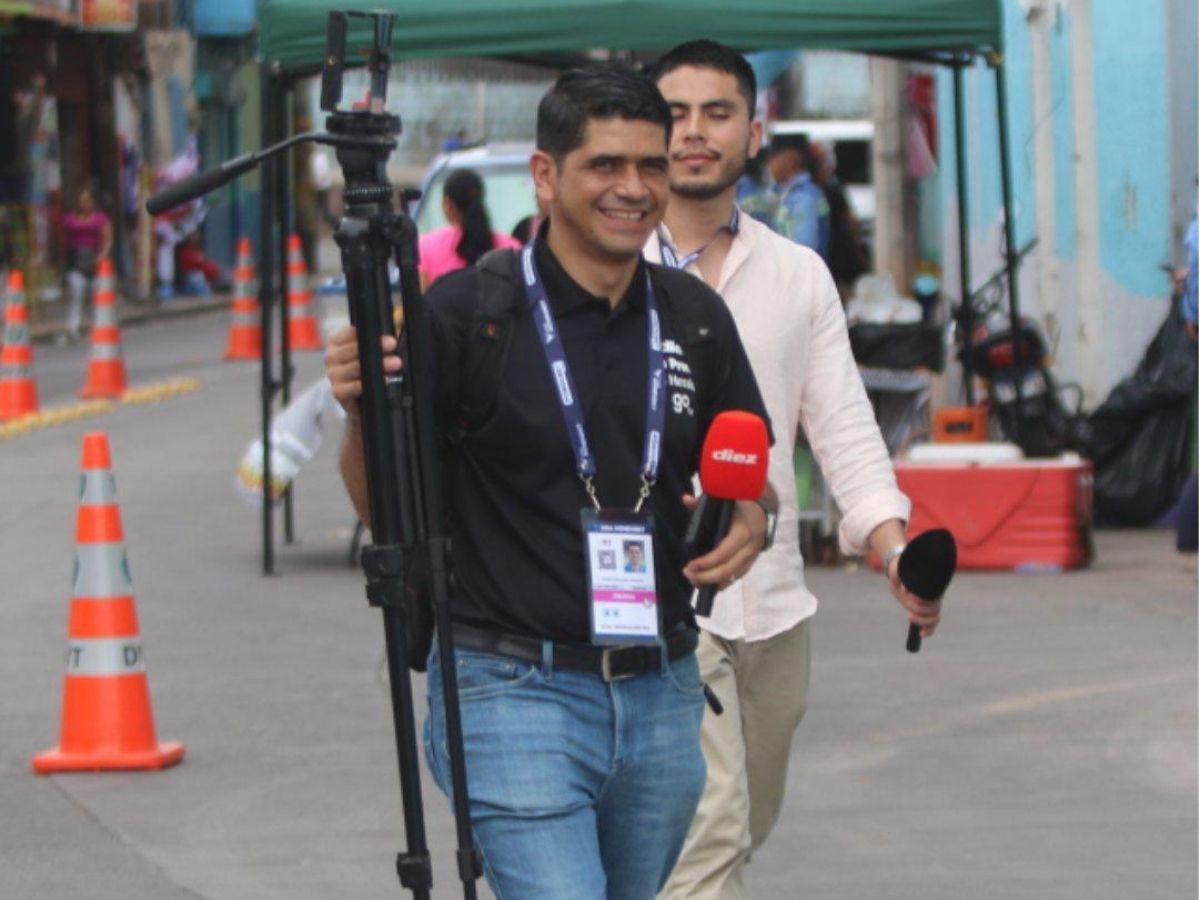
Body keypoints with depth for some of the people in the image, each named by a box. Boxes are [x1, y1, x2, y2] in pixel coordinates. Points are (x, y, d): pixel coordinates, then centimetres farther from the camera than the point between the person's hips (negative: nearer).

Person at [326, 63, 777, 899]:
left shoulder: (695, 317, 8)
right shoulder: (468, 311, -8)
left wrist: (751, 519, -4)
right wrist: (362, 413, -24)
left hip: (661, 696, 6)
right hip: (516, 693, -6)